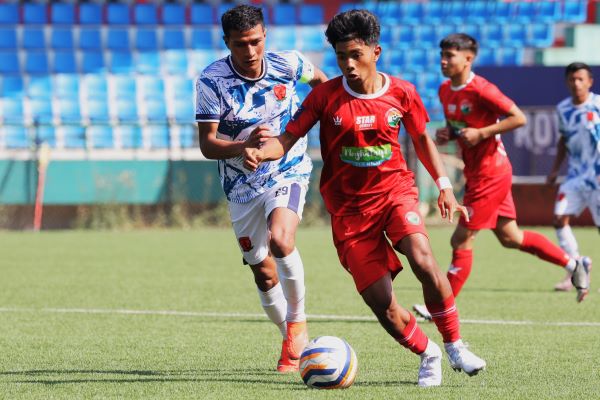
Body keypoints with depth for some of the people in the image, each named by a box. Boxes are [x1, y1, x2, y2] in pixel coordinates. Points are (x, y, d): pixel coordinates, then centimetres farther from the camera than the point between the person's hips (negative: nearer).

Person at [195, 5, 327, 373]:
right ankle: (295, 345, 27)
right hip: (242, 186, 2)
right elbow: (208, 145, -17)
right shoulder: (212, 81, -15)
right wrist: (244, 146, -34)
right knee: (265, 275, 8)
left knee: (280, 239, -30)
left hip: (288, 172, -2)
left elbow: (319, 79, 15)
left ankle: (298, 325, -13)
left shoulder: (287, 64, -10)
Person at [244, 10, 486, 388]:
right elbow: (289, 138, -8)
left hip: (395, 190, 0)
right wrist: (262, 152, -29)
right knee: (382, 304, -7)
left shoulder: (402, 93, -1)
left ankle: (455, 346, -12)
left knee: (423, 259, -30)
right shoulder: (325, 95, -6)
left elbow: (422, 139, 14)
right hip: (349, 208, 0)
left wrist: (445, 187, 9)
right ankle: (428, 355, 20)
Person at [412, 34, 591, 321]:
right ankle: (573, 264, 25)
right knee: (510, 238, 15)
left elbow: (518, 118, -19)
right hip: (476, 174, 9)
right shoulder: (445, 90, 7)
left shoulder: (481, 90, -19)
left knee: (461, 240, -5)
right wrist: (447, 134, 1)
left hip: (490, 175, -9)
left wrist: (481, 133, -24)